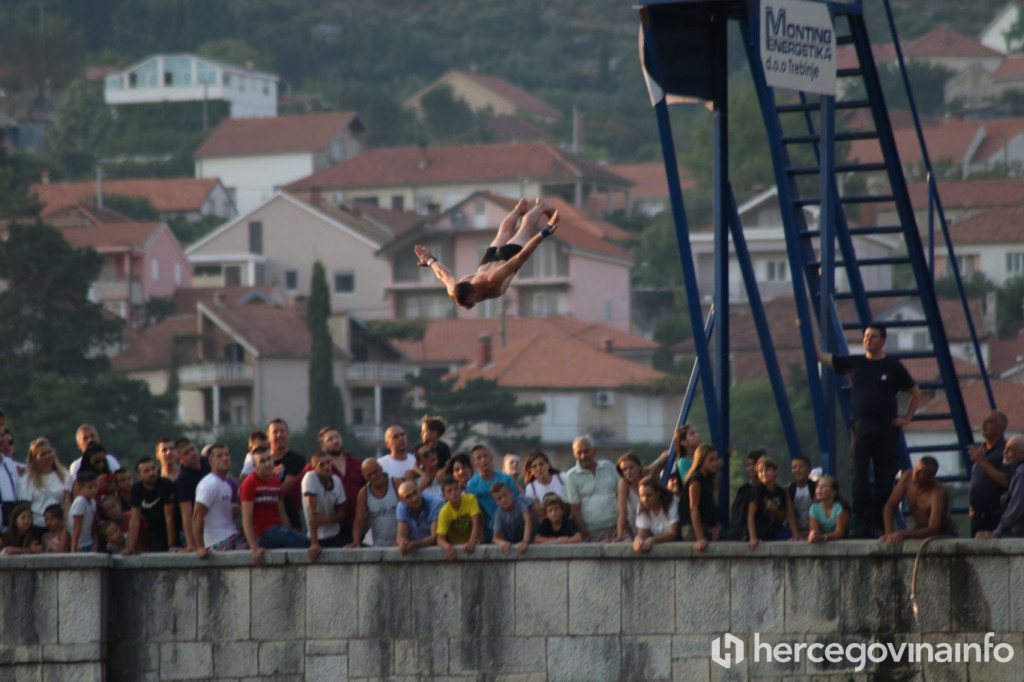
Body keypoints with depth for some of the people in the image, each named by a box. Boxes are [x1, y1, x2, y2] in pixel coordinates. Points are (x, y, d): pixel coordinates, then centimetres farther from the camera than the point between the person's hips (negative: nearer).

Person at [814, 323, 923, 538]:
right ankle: (861, 522, -7)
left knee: (885, 480, -1)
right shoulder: (854, 363, 10)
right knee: (860, 479, -6)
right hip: (861, 429, 1)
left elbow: (916, 394, 14)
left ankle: (881, 524, 4)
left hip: (886, 429, -1)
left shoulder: (893, 367, 6)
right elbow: (822, 357, 12)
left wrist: (906, 418, 5)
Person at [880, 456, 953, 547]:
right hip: (920, 531, 5)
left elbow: (933, 530, -36)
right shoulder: (908, 477, -16)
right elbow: (890, 506, -11)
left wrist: (904, 534, -47)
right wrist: (890, 533, -25)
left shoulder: (938, 493, -30)